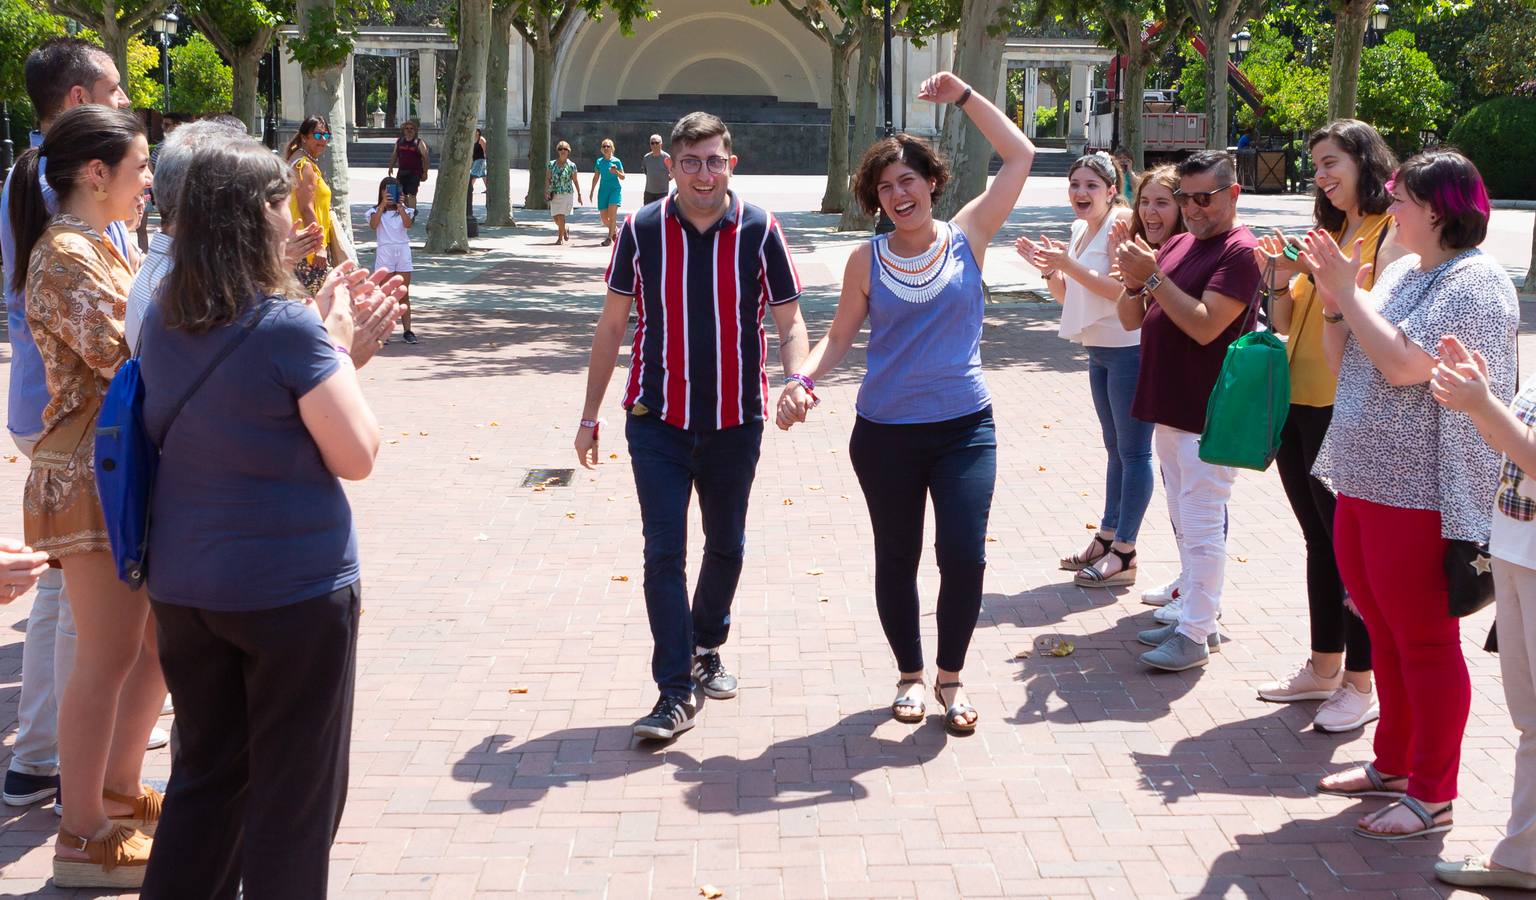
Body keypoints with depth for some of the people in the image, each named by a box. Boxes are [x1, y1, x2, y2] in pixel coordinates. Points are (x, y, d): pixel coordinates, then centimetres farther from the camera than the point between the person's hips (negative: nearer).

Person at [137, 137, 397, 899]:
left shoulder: (163, 321, 3)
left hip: (182, 585, 7)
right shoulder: (289, 328, -18)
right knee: (294, 793, 8)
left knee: (204, 773, 20)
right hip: (292, 587, -6)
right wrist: (338, 344, -5)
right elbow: (356, 455, -14)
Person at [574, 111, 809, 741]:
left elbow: (788, 319, -2)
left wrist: (797, 378, -24)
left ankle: (706, 647, 40)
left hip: (736, 421, 1)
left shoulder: (759, 230, -5)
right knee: (664, 552, -7)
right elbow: (612, 324, 4)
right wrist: (590, 415, 3)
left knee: (725, 546, 16)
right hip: (658, 420, -1)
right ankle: (676, 692, -2)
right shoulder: (641, 230, -3)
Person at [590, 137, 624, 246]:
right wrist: (592, 191, 15)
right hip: (603, 190, 4)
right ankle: (616, 230, 27)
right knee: (603, 217, 0)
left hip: (615, 189, -4)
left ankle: (609, 238, -11)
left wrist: (616, 172, -16)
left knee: (612, 213, -16)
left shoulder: (616, 161, 0)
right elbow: (596, 178, 17)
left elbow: (622, 177, 3)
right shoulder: (599, 162, 9)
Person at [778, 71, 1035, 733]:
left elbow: (1020, 155, 1)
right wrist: (803, 378, -14)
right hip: (886, 434, 1)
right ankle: (910, 674, 29)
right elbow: (840, 337, 4)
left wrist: (962, 96, -1)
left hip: (965, 429, -1)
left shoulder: (967, 237, 1)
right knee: (897, 558, 10)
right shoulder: (868, 260, 1)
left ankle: (951, 674, 13)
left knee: (964, 555, -9)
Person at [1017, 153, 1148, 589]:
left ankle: (1124, 553, 2)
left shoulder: (1121, 224, -15)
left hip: (1129, 350, -10)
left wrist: (1069, 264, -25)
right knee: (1115, 448, 18)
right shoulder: (1080, 230, 11)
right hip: (1099, 350, 10)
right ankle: (1106, 538, 28)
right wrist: (1049, 267, 0)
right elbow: (1067, 295, 17)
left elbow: (1125, 290, -24)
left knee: (1133, 451, -2)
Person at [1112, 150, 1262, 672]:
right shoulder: (1177, 244, 11)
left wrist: (1152, 276, -22)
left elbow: (1205, 325, -22)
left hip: (1207, 414, -9)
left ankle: (1195, 635, 2)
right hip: (1169, 408, 9)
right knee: (1184, 521, 16)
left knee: (1201, 525, -4)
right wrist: (1133, 279, -9)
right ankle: (1199, 616, 27)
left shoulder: (1240, 251, -13)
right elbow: (1131, 319, 11)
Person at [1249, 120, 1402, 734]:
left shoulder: (1391, 234, -8)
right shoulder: (1325, 235, 15)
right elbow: (1285, 324, 16)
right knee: (1320, 542, 16)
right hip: (1297, 405, 8)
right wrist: (1283, 280, -1)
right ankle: (1324, 668, 27)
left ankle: (1359, 684, 8)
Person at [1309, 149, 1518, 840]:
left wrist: (1349, 291, -16)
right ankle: (1393, 764, 32)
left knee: (1424, 643, 0)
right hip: (1364, 483, 9)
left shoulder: (1474, 282, -15)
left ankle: (1432, 796, 10)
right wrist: (1334, 301, 0)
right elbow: (1345, 363, 15)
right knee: (1385, 635, 18)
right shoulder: (1403, 272, 11)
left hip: (1420, 497, -9)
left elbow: (1403, 363, -26)